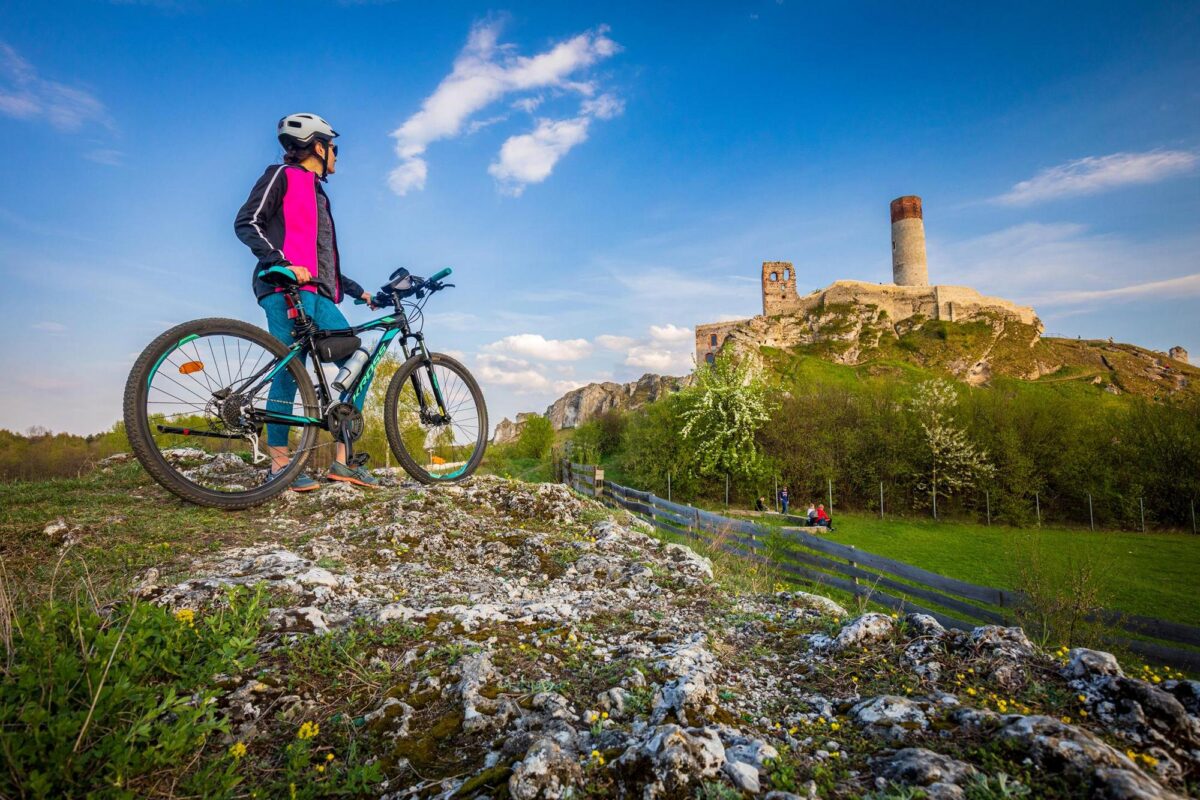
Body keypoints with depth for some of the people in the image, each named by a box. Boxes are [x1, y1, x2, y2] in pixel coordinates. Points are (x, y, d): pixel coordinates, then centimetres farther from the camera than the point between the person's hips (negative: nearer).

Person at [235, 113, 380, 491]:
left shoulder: (318, 194, 31)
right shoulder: (283, 176, 7)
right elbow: (246, 223, -6)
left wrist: (358, 291, 29)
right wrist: (283, 263, -19)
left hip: (317, 295, 8)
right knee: (291, 368, -15)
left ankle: (341, 460, -2)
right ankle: (279, 462, -9)